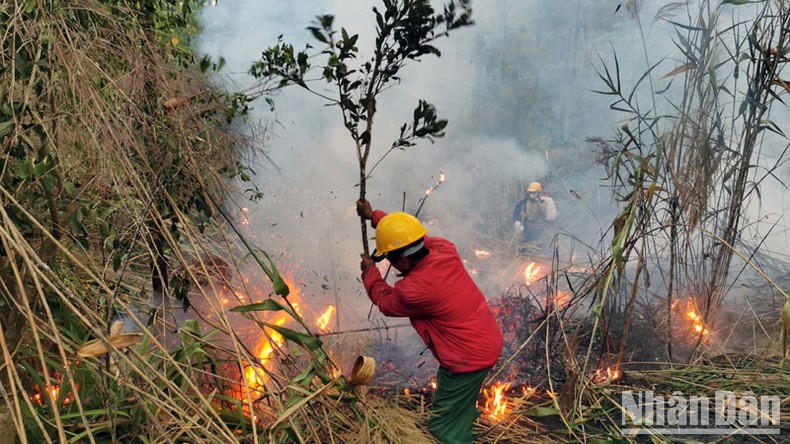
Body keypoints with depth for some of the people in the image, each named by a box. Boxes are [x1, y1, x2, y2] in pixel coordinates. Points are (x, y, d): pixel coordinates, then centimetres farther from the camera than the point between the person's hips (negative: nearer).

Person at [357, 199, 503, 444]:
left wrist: (370, 271, 13)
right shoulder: (445, 249, -10)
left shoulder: (414, 290, -28)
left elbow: (384, 301, -3)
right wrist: (374, 216, 21)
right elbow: (410, 235, 13)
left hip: (470, 357, -9)